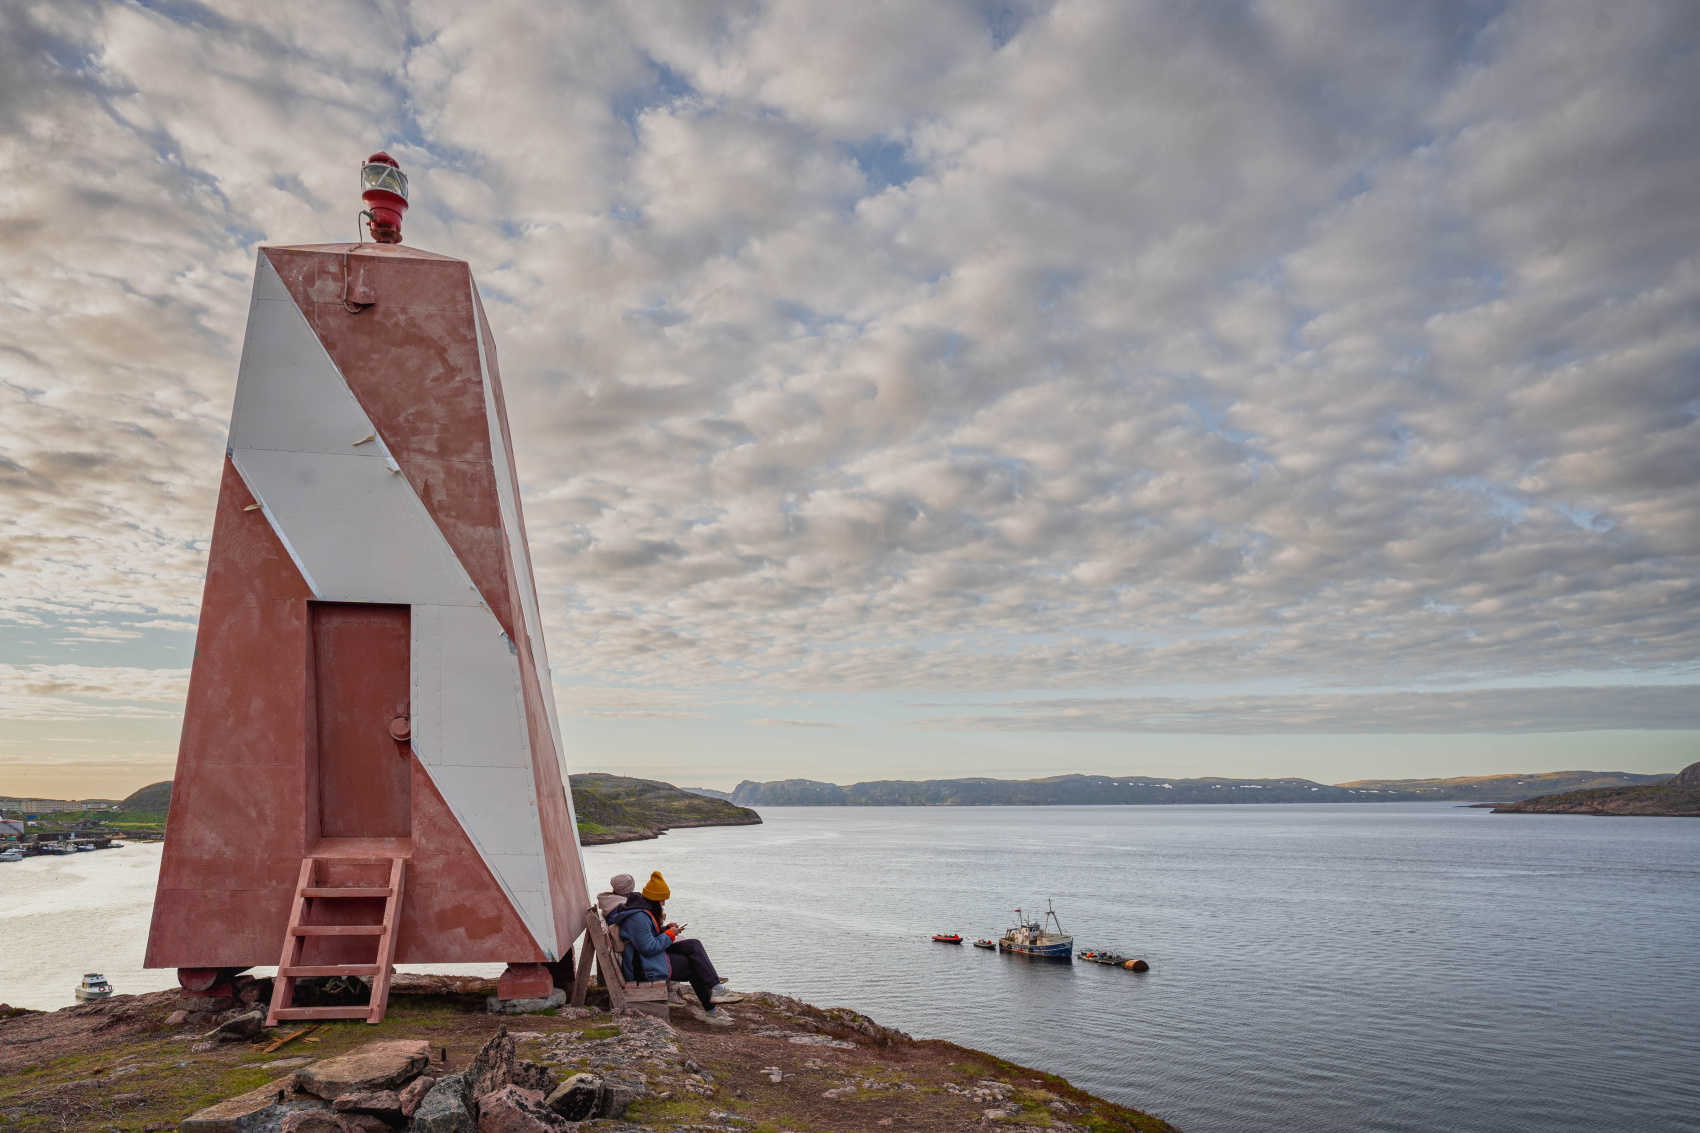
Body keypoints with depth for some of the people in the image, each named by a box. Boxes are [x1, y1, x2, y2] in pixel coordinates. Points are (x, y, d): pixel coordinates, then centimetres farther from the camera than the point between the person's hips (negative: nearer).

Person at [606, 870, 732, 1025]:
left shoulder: (643, 908, 9)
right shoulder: (638, 917, -25)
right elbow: (649, 948, -28)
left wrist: (666, 928, 8)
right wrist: (670, 935, -15)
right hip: (644, 968, -11)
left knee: (694, 945, -2)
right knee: (695, 967, -9)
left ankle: (715, 988, -9)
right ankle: (710, 1011, 2)